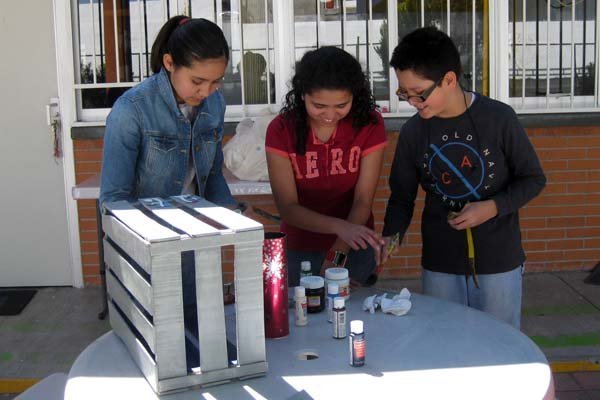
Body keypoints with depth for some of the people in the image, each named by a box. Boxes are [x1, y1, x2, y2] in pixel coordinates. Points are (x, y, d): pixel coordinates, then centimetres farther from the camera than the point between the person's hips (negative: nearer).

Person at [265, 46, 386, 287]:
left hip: (353, 249, 1)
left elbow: (363, 202, -14)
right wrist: (340, 227, -35)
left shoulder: (369, 125, -12)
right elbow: (287, 208, -19)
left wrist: (336, 257, -26)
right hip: (299, 251, 0)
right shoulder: (281, 131, -14)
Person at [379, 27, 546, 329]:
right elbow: (402, 198, 5)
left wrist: (493, 207, -19)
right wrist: (390, 237, -12)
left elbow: (533, 179, -3)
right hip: (439, 266, 2)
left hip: (498, 262, -2)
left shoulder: (498, 118, -12)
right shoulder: (413, 131, -3)